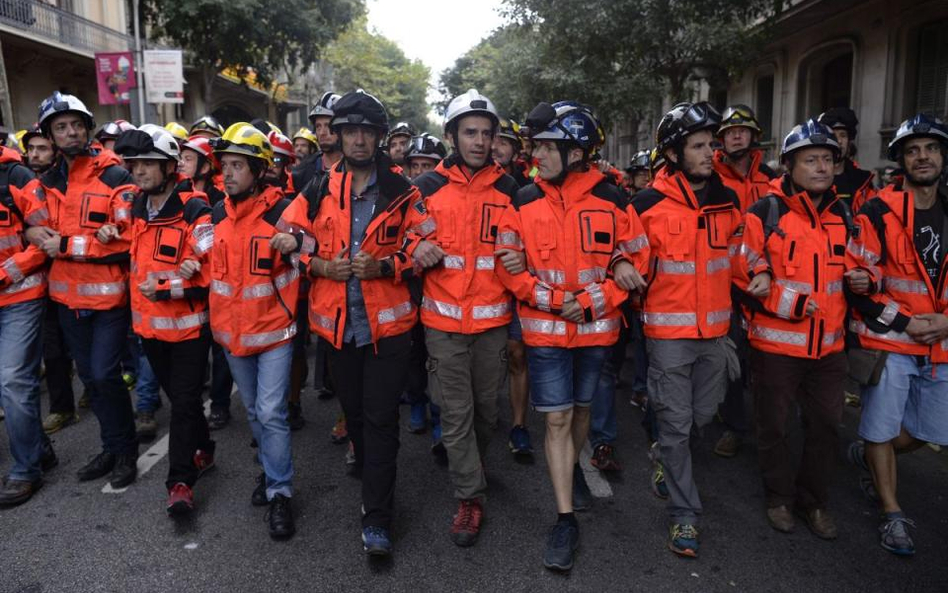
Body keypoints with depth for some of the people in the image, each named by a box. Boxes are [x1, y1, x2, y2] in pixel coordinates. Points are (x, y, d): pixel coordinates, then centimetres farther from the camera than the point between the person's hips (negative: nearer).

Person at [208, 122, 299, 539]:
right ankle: (271, 469, 37)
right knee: (253, 410, 18)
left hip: (273, 330, -6)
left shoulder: (282, 211, -15)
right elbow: (211, 267, 15)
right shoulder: (217, 214, 3)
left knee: (271, 413, -5)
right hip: (232, 330, 6)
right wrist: (217, 319, 13)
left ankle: (280, 492, 9)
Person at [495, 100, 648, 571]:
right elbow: (508, 266, -4)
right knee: (556, 419, 0)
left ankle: (573, 471, 47)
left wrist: (592, 302, -14)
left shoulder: (610, 199, -5)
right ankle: (565, 520, 10)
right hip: (545, 329, -1)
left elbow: (636, 257, -3)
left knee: (581, 409, 18)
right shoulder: (524, 201, -4)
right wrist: (554, 300, -16)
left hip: (596, 327, 1)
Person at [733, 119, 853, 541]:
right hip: (776, 344, -5)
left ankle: (815, 498, 34)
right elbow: (744, 281, -12)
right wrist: (793, 304, -17)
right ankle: (780, 496, 31)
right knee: (775, 425, 10)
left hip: (829, 345, 5)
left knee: (826, 425, 14)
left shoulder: (844, 216, 7)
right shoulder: (764, 214, -10)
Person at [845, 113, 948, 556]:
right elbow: (857, 281, -9)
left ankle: (867, 456, 42)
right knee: (882, 429, 5)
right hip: (887, 341, -5)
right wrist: (904, 322, -13)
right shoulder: (878, 213, -7)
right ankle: (892, 513, 22)